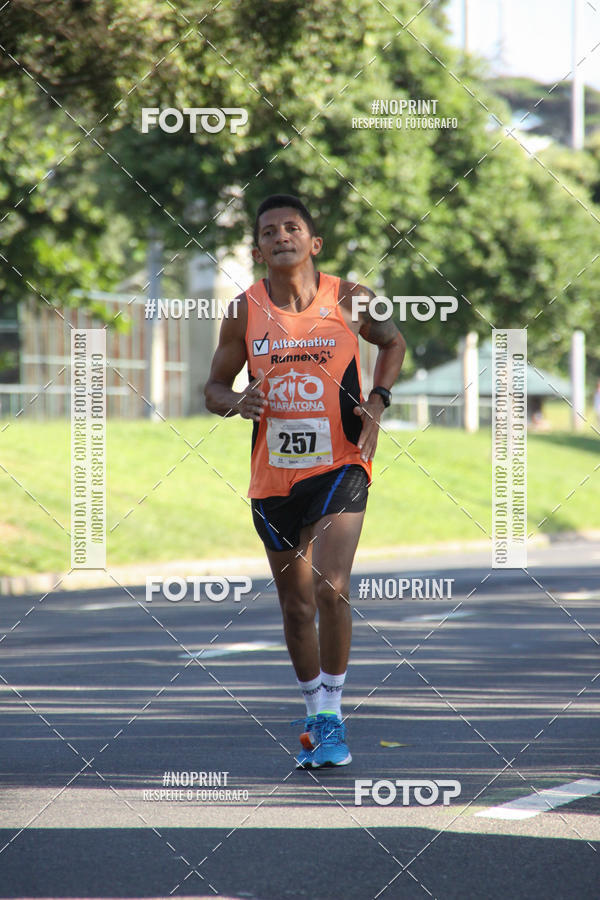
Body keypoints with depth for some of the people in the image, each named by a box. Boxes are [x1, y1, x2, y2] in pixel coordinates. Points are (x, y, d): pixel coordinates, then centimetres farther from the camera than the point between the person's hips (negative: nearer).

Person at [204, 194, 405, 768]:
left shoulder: (350, 301, -3)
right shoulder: (243, 312, 0)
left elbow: (392, 342, 16)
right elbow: (214, 388, 10)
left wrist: (378, 401, 0)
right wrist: (237, 402, -14)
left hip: (339, 466, -3)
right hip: (273, 476, 3)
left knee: (330, 590, -19)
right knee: (296, 603, 12)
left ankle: (332, 716, -4)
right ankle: (315, 715, 30)